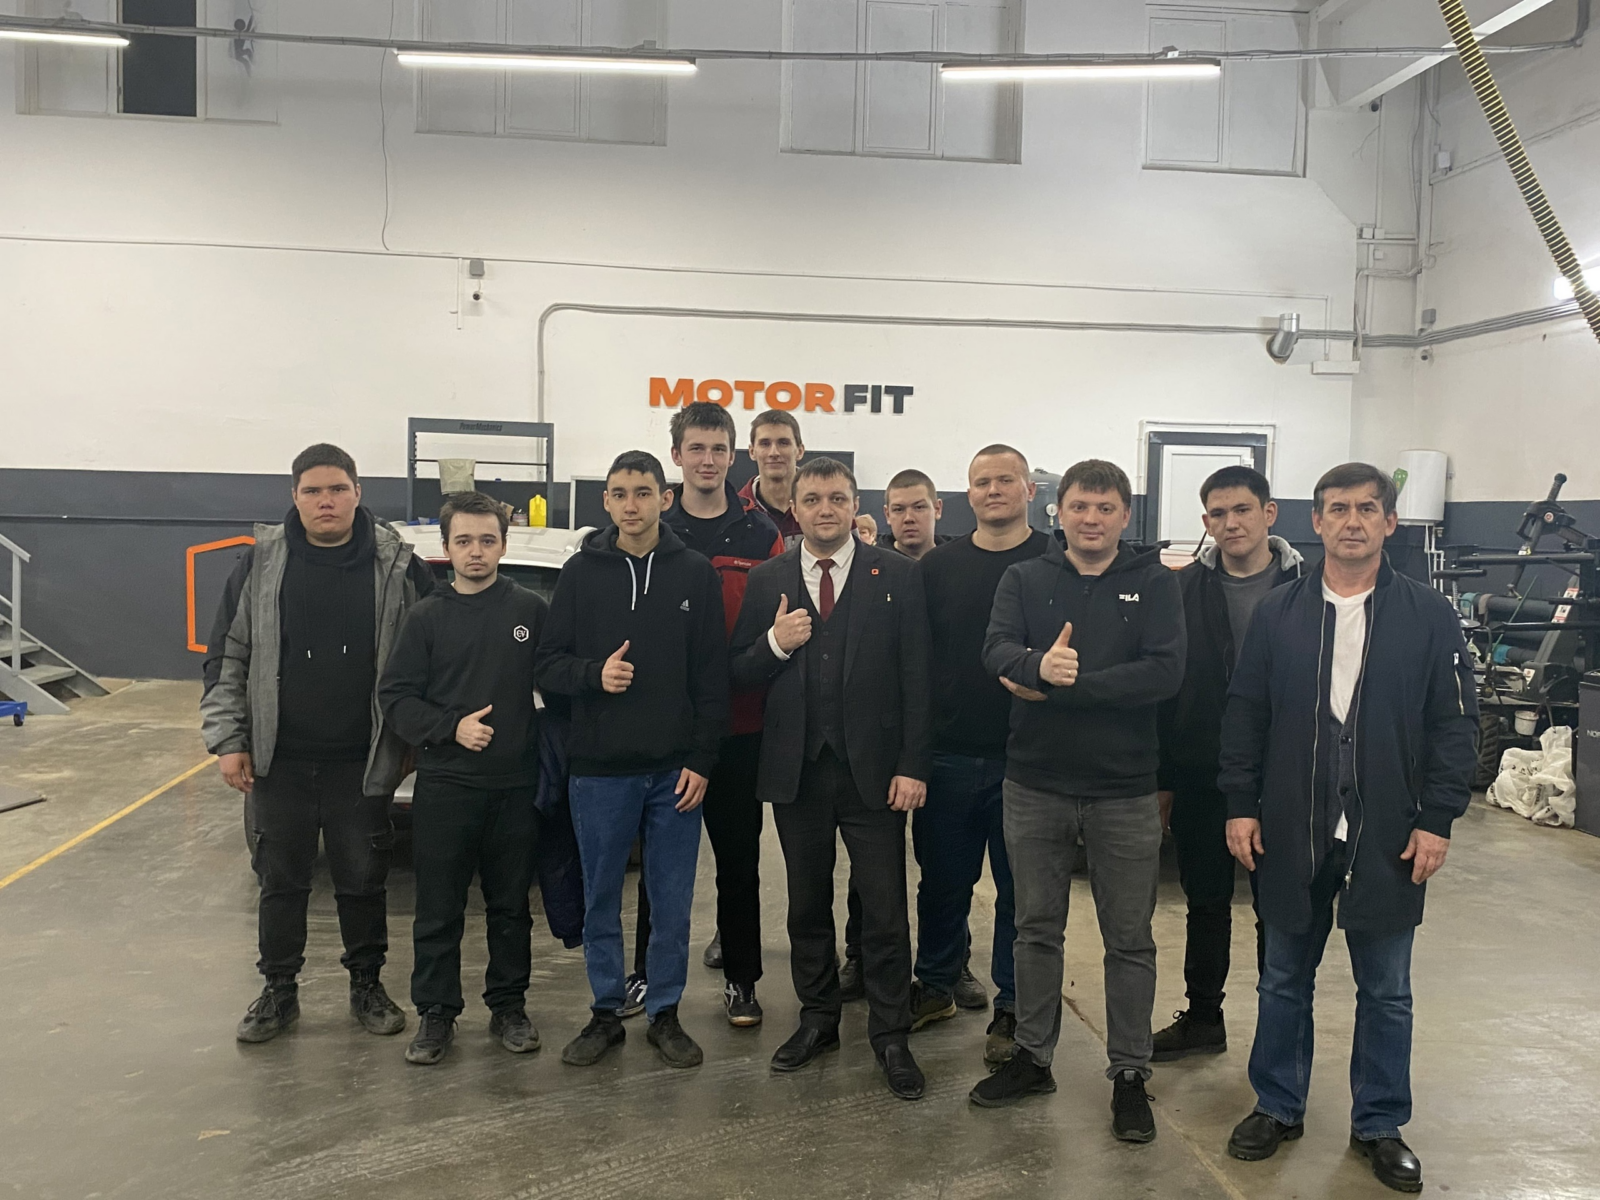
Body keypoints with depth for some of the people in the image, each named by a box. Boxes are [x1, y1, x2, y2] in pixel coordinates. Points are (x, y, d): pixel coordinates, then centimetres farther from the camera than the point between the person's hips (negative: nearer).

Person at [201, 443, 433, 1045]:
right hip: (278, 762, 1)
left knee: (363, 879, 10)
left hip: (363, 763, -1)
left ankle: (367, 985, 28)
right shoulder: (261, 563, 0)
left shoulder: (398, 566, -4)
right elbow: (227, 658, 5)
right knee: (280, 880, 12)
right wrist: (228, 739, 0)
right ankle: (279, 991, 28)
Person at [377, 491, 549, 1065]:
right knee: (438, 910, 7)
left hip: (516, 786, 0)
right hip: (444, 786, 0)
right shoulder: (428, 617, 2)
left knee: (511, 906, 12)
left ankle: (509, 1006, 26)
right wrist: (451, 728, -13)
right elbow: (395, 695, 1)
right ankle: (435, 1013, 20)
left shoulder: (532, 611, 1)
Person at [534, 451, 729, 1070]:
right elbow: (547, 663, 3)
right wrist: (592, 674, -17)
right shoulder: (581, 572, 2)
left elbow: (712, 677, 1)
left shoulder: (696, 573, 2)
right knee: (601, 899, 10)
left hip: (676, 770, 0)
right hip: (600, 769, 0)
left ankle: (664, 1013, 23)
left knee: (672, 901, 8)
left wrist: (702, 760, -4)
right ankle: (606, 1013, 26)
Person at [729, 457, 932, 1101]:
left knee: (886, 908, 2)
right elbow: (738, 674, 7)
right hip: (796, 770, 3)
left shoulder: (896, 575, -1)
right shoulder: (767, 580, 7)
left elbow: (915, 677, -4)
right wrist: (775, 644, -13)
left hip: (872, 769, -2)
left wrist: (912, 766, -9)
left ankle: (890, 1034, 17)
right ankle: (817, 1018, 31)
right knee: (807, 904, 15)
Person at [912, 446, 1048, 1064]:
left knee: (1020, 889, 9)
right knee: (942, 879, 14)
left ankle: (1012, 1007, 23)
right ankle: (936, 985, 33)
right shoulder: (938, 565, 6)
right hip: (948, 755, 3)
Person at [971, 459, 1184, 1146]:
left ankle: (1129, 1075, 23)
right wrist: (1040, 665, -36)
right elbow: (997, 651, -13)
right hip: (1035, 785, 2)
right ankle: (1032, 1057, 30)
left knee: (1129, 939, 9)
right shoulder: (1024, 580, 4)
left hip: (1125, 789, -1)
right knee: (1036, 928, 15)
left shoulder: (1154, 584, -1)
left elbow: (1165, 672, -16)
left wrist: (1064, 684, -20)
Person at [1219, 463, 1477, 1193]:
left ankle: (1379, 1125, 29)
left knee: (1386, 990, 12)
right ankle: (1278, 1107, 30)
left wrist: (1437, 820, -7)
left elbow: (1454, 724, -2)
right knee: (1284, 980, 13)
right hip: (1290, 833, 1)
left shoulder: (1429, 616, -3)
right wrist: (1240, 805, -2)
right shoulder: (1278, 614, 1)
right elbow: (1244, 715, 3)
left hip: (1388, 838, -1)